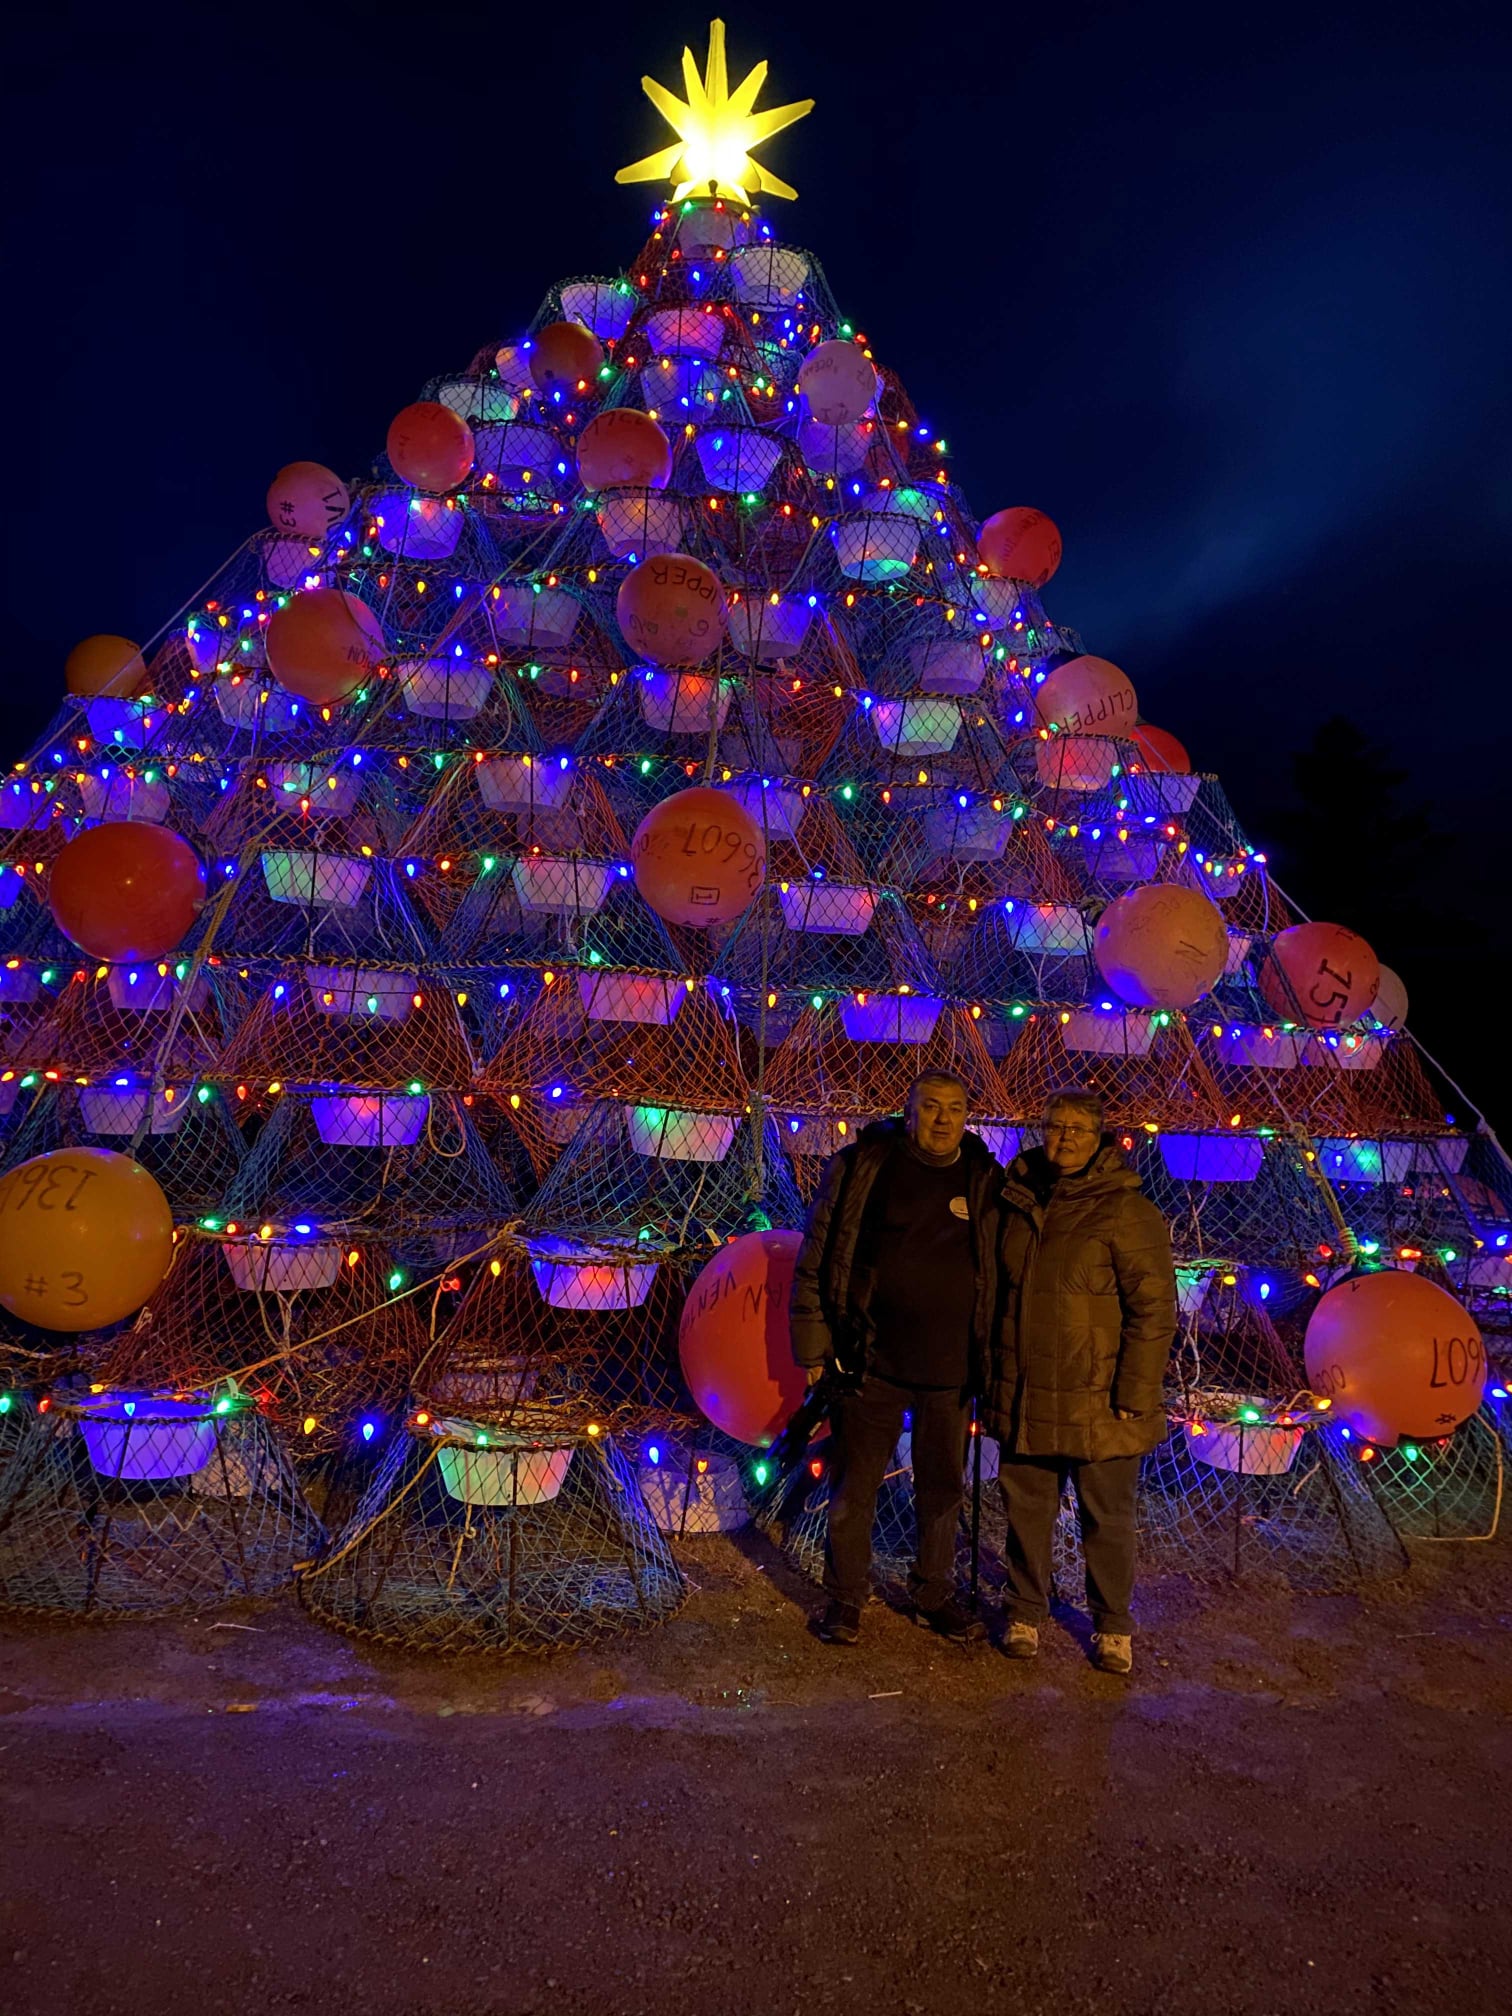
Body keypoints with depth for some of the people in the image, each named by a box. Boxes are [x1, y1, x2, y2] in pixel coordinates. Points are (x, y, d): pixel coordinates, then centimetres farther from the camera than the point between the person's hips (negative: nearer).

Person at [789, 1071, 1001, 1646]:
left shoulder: (985, 1180, 2)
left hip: (950, 1368, 3)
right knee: (854, 1488, 9)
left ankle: (934, 1596, 37)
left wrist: (992, 1357, 6)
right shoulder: (861, 1166, -5)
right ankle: (846, 1598, 29)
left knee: (943, 1488, 17)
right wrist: (813, 1345, -4)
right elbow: (815, 1259, -2)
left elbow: (1003, 1271, 9)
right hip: (871, 1362, -2)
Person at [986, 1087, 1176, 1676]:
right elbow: (997, 1290, 16)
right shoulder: (1018, 1202, 5)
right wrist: (992, 1373, 15)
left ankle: (1113, 1626, 30)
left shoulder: (1127, 1211, -11)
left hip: (1097, 1402, -4)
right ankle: (1025, 1612, 33)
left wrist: (1134, 1396, -14)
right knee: (1026, 1510, 14)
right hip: (1024, 1396, 4)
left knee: (1107, 1518, 11)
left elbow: (1153, 1310, -12)